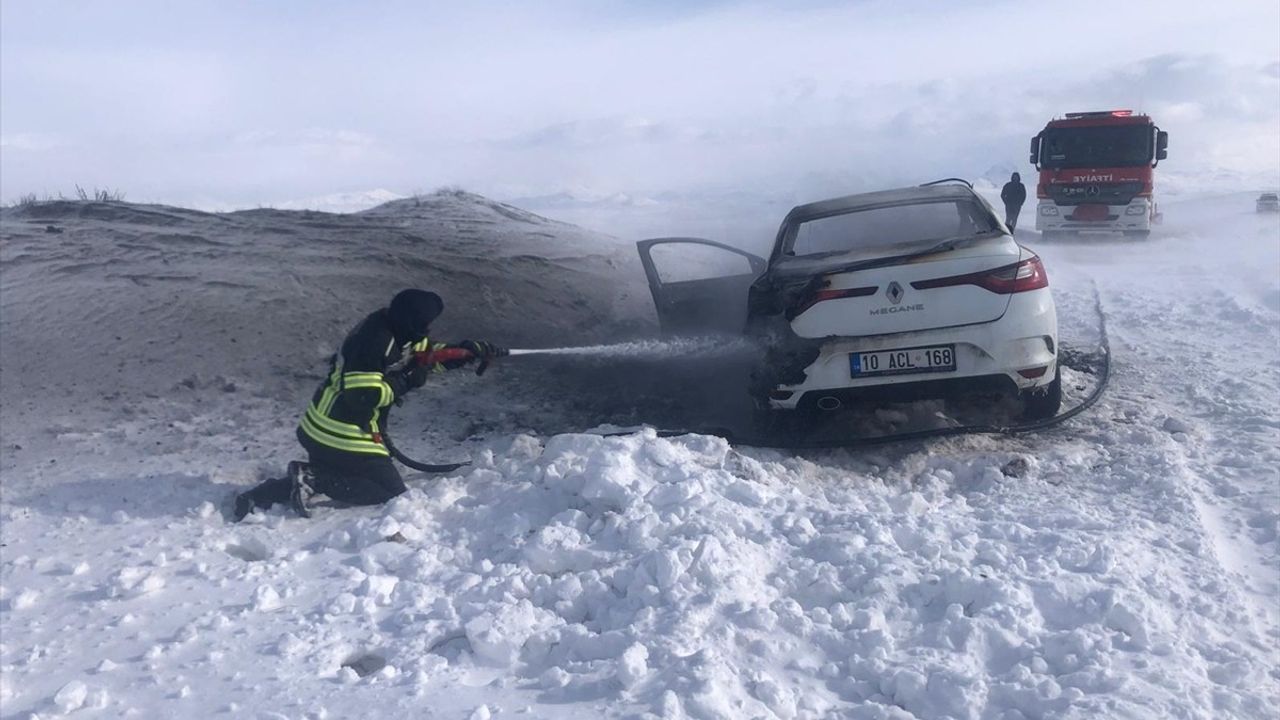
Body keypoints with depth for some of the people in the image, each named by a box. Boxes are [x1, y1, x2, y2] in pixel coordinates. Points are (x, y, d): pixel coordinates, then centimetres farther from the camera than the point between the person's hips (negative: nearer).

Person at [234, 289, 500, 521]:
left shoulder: (396, 330, 5)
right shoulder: (374, 340, -23)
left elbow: (430, 355, 16)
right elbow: (360, 396, -26)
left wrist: (469, 350, 1)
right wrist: (406, 381, -19)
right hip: (343, 434, -10)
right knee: (393, 493, -1)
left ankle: (257, 497, 14)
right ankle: (313, 478, -10)